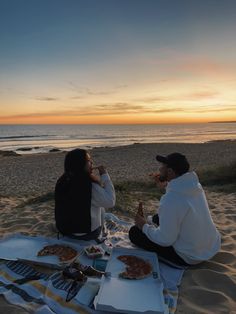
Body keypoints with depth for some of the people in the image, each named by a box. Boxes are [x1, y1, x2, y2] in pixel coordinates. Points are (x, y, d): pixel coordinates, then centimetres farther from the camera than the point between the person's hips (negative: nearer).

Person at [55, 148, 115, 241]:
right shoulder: (90, 186, -27)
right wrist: (104, 175, -15)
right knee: (100, 208, 18)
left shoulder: (62, 181, -5)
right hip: (87, 234, -5)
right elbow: (110, 202, -18)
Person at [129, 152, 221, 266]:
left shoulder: (171, 199, -32)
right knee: (158, 218, 22)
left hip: (189, 257, -8)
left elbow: (165, 240, -25)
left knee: (134, 232, -1)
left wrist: (144, 226, -9)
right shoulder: (194, 185, -6)